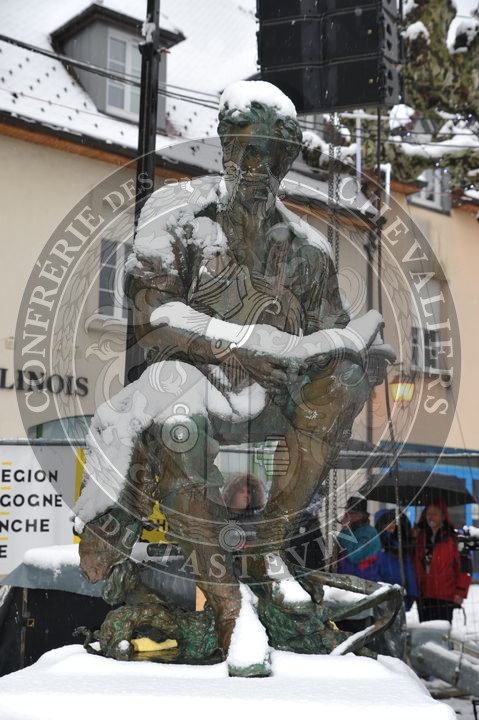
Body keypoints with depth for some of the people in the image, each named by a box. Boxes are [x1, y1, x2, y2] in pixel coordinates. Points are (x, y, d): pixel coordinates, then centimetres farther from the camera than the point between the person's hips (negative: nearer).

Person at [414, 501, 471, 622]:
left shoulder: (452, 538, -5)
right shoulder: (420, 536, 11)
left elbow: (463, 567, -7)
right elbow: (415, 564, 17)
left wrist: (460, 592, -10)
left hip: (444, 596, -5)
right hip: (424, 596, 5)